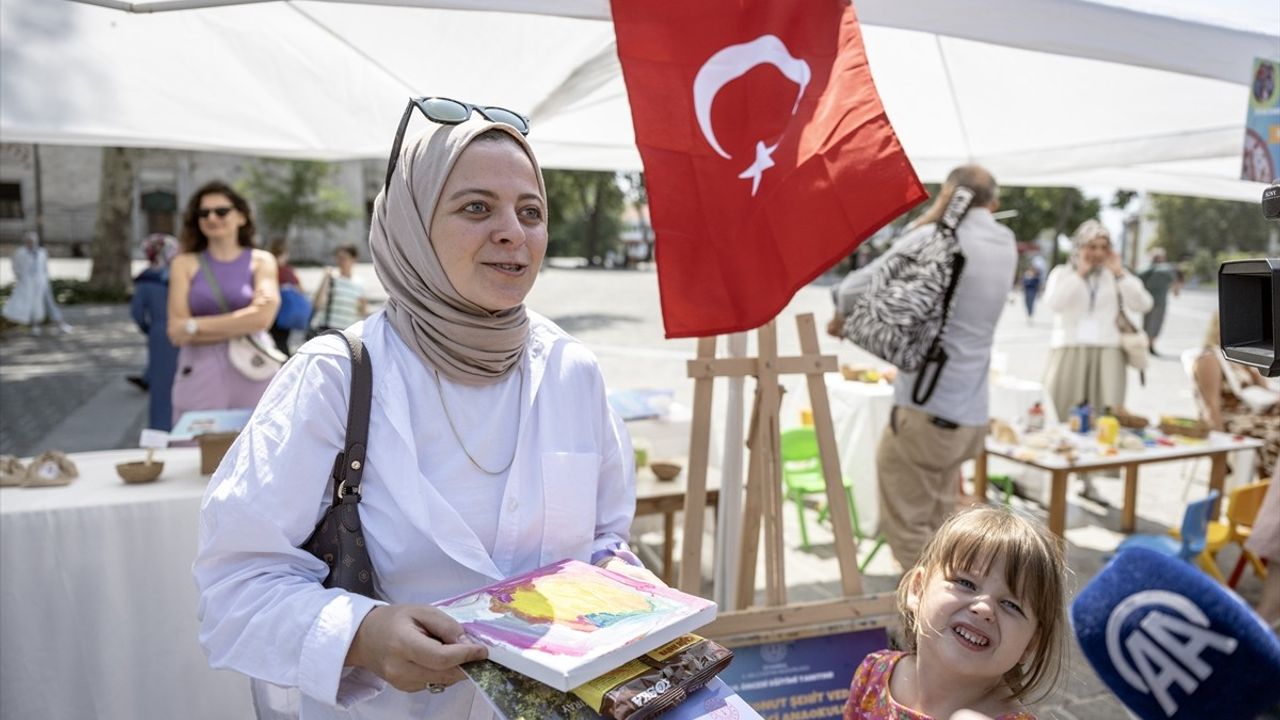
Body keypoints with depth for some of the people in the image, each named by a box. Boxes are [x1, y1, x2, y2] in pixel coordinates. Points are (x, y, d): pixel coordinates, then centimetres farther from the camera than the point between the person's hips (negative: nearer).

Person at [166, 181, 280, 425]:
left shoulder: (261, 261, 9)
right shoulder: (185, 264, 10)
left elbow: (262, 318, -6)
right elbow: (176, 331, 0)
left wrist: (196, 327, -6)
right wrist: (241, 324, -7)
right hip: (199, 377, 1)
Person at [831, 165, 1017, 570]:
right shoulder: (1005, 244, 10)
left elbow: (856, 289, -6)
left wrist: (844, 315, 13)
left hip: (925, 411, -7)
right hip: (971, 415, 8)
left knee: (906, 528, 3)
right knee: (936, 525, 19)